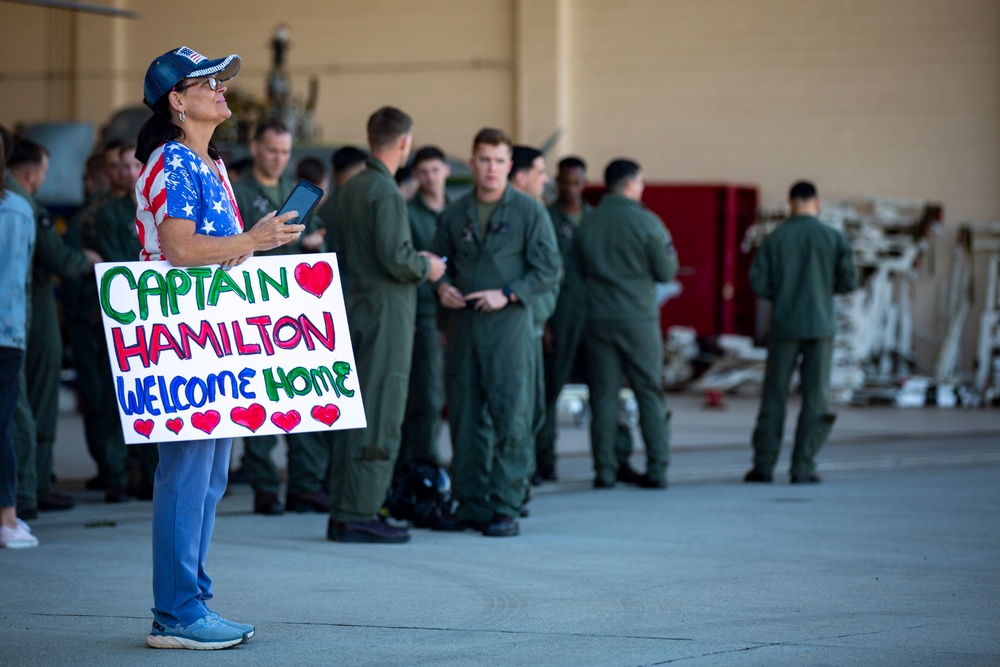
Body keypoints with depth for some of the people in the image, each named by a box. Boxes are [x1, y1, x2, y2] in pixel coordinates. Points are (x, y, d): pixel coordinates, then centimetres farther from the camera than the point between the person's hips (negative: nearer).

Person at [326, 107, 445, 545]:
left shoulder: (353, 188, 13)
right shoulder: (385, 192, -15)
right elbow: (395, 259, -22)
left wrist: (414, 260, 17)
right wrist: (426, 267, -3)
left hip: (359, 305, 9)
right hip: (387, 310, -9)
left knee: (356, 412, 12)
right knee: (380, 415, -6)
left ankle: (343, 512, 15)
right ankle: (359, 515, -6)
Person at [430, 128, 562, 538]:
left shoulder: (529, 212, 0)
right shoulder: (454, 213, 12)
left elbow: (548, 270, -3)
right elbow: (441, 260, 20)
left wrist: (506, 295, -14)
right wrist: (442, 286, -2)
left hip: (508, 325, -4)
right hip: (462, 324, 4)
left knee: (510, 418, -6)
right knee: (465, 417, 5)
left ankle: (506, 508, -3)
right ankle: (471, 504, 12)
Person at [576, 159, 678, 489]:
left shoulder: (588, 223, 2)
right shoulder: (647, 222, -8)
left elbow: (582, 268, 9)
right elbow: (666, 271, -3)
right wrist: (669, 250, 17)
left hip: (598, 320, 3)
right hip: (639, 319, -2)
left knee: (603, 396, 5)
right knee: (649, 392, 5)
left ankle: (605, 470, 2)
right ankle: (657, 468, 2)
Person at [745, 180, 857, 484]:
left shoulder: (774, 239, -1)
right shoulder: (834, 238, -2)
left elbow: (757, 282, -5)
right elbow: (849, 281, -2)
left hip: (784, 325, 1)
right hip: (820, 325, -1)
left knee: (774, 396, 8)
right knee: (816, 398, 4)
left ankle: (763, 465, 8)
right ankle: (803, 467, -1)